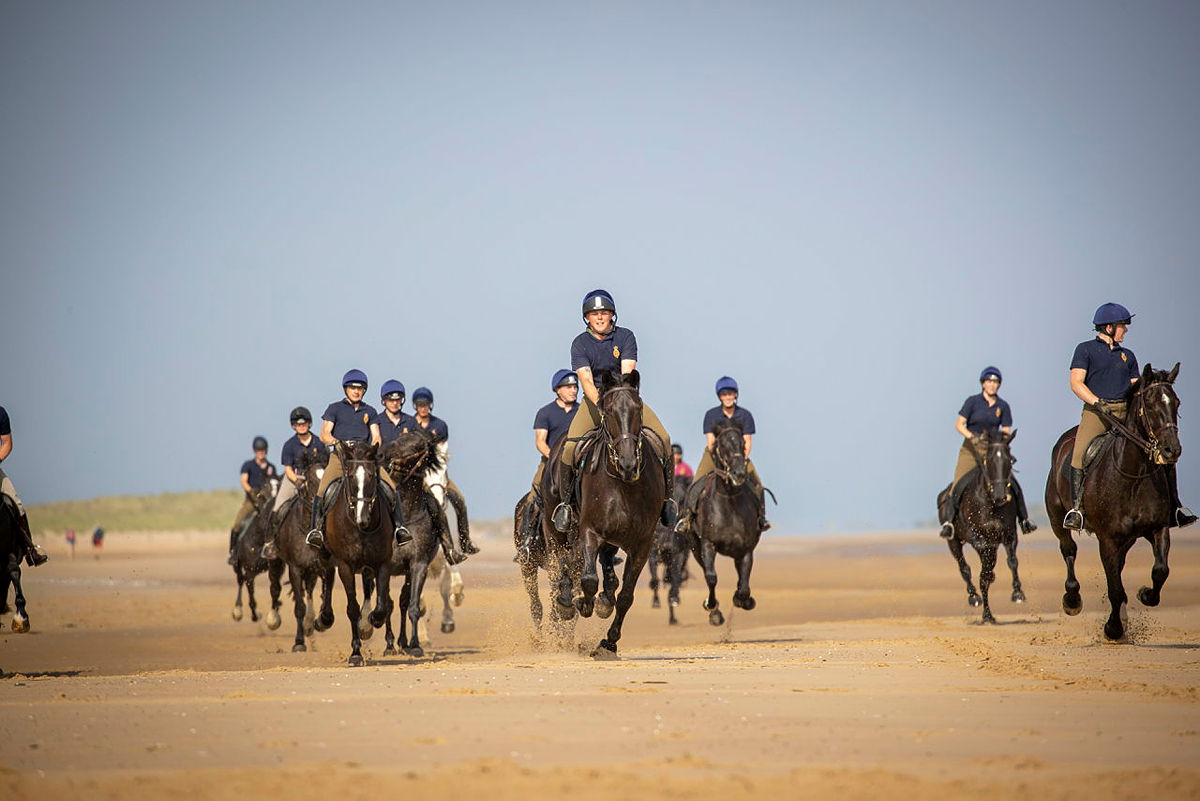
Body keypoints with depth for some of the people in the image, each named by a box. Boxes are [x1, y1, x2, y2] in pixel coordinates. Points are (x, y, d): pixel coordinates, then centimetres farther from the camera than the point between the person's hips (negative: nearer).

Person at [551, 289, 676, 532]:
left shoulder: (625, 337, -5)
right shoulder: (580, 344, -7)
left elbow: (627, 373, -15)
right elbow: (586, 379, -20)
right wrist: (601, 405, -37)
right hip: (594, 399, -1)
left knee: (663, 439, -18)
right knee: (570, 446, -24)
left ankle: (667, 498, -3)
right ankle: (565, 503, -8)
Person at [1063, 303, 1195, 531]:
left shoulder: (1128, 355, 23)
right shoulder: (1086, 350, 7)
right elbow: (1076, 383, -3)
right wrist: (1097, 402, -18)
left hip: (1126, 411, 4)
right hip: (1096, 411, -4)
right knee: (1079, 454, -29)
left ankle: (1174, 506, -5)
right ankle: (1076, 508, -24)